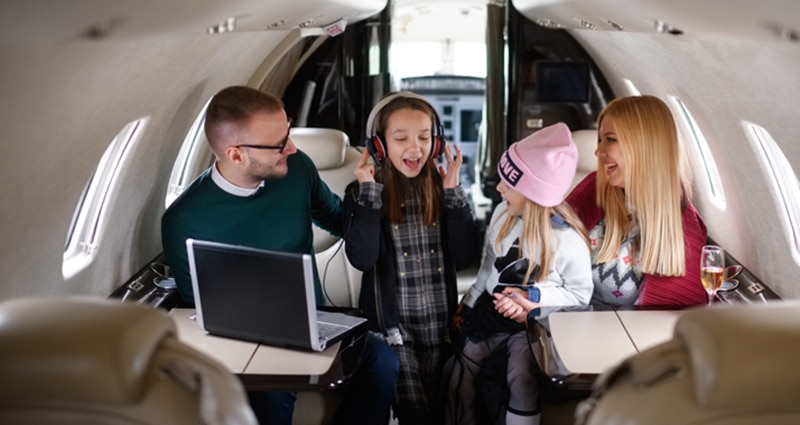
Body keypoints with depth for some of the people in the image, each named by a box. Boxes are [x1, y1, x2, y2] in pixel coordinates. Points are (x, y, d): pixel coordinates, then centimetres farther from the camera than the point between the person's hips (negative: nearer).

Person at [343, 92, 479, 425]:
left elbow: (465, 257, -9)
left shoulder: (443, 188, 0)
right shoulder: (362, 192, -7)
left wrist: (453, 192, -14)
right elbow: (362, 260, -21)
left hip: (441, 323, 3)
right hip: (393, 325, -3)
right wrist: (370, 193, -22)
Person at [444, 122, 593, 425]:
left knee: (521, 380, -27)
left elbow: (581, 293, -9)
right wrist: (469, 305, 13)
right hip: (490, 312, 5)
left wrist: (533, 298, -20)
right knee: (459, 373, -5)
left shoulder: (569, 240, -19)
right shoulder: (503, 214, -4)